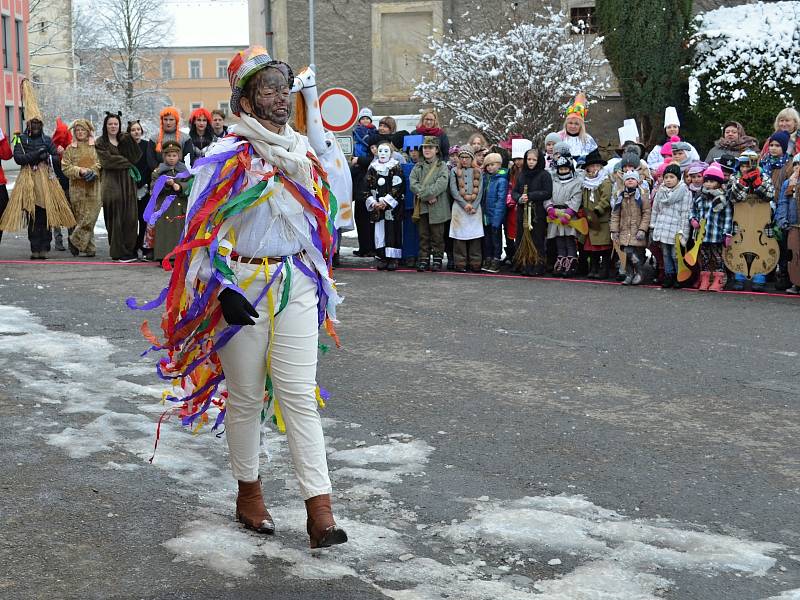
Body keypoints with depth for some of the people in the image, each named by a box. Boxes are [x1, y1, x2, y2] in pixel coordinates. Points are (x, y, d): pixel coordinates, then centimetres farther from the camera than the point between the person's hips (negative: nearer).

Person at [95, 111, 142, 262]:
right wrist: (127, 163, -3)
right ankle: (119, 252, -6)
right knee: (116, 218, -7)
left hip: (127, 182, 4)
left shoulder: (125, 140, 18)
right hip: (111, 182, -4)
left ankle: (130, 250, 3)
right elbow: (108, 160, -8)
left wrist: (128, 141, -8)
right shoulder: (101, 143, 6)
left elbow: (136, 156, 4)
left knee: (130, 217, -2)